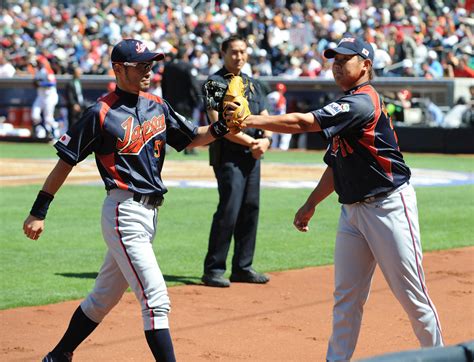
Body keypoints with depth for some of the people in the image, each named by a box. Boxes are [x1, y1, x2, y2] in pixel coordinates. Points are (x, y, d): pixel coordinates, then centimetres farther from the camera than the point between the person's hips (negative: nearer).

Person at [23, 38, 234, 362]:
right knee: (155, 299, -13)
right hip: (124, 212, -8)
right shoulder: (102, 114, -10)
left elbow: (193, 138, 18)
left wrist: (220, 128, -4)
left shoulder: (157, 106, 10)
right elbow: (65, 162, -6)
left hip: (150, 212, 8)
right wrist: (39, 212, -6)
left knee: (104, 298, 17)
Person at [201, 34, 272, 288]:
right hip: (228, 155, -7)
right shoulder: (215, 83, -4)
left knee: (250, 210, 8)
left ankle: (242, 267, 16)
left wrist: (265, 139, -7)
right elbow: (219, 124, -13)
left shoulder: (253, 84, 19)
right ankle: (213, 270, -8)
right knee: (228, 210, -13)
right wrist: (250, 141, -16)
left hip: (253, 155, 7)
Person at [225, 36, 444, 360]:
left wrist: (251, 120, -26)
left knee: (412, 294, -1)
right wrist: (311, 204, 17)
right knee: (346, 295, 8)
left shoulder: (363, 102, -17)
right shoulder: (345, 107, 13)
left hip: (389, 206, -9)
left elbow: (305, 123, -25)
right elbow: (337, 166, 21)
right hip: (353, 209, 9)